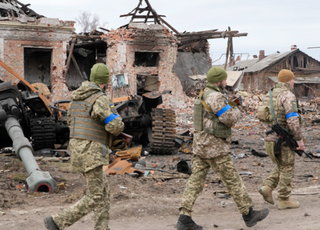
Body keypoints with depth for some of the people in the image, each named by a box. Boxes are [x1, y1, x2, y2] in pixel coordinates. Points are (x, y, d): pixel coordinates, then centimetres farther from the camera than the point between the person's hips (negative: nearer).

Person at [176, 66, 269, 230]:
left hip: (200, 145, 9)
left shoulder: (203, 95, 15)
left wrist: (230, 104, 14)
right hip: (215, 147, -9)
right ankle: (249, 215, 15)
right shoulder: (216, 96, -15)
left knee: (196, 181, 6)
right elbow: (230, 119, -17)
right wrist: (237, 110, 3)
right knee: (233, 181, 3)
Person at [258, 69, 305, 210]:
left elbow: (263, 117, 16)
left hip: (269, 139, 8)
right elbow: (292, 119, -22)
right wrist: (299, 139, -16)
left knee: (280, 167, 22)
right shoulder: (288, 95, -14)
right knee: (287, 170, 5)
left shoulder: (269, 95, 12)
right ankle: (284, 201, 10)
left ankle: (267, 187, 6)